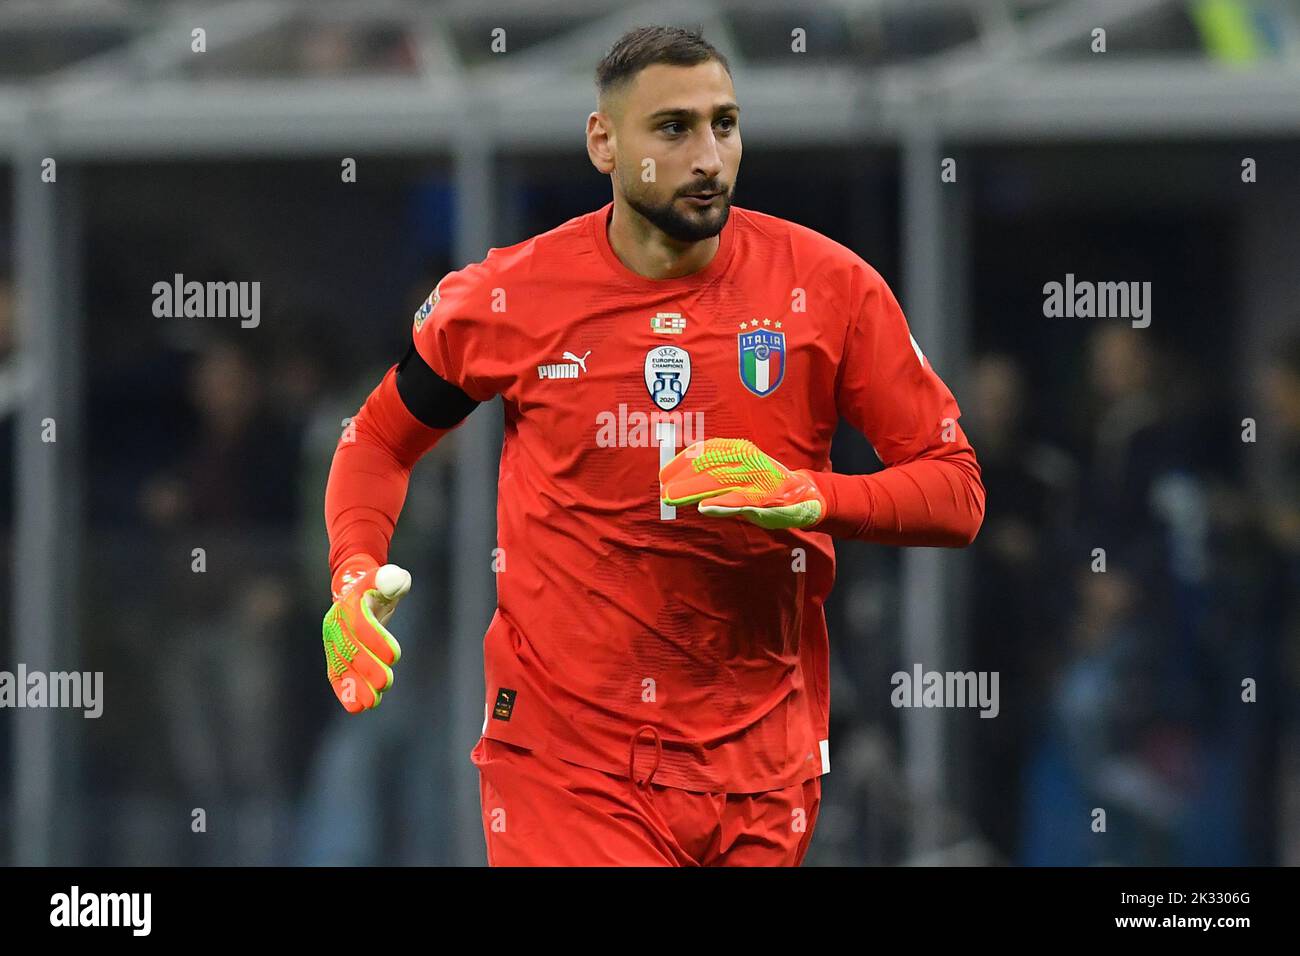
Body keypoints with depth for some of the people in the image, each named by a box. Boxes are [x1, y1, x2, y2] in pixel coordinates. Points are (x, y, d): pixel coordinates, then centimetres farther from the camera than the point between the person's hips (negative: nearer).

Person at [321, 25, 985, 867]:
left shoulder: (829, 286, -3)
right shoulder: (506, 299, -3)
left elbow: (957, 489, 0)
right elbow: (379, 440, 14)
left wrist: (809, 497, -18)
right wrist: (356, 579, -4)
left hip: (760, 761, 2)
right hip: (563, 759, -1)